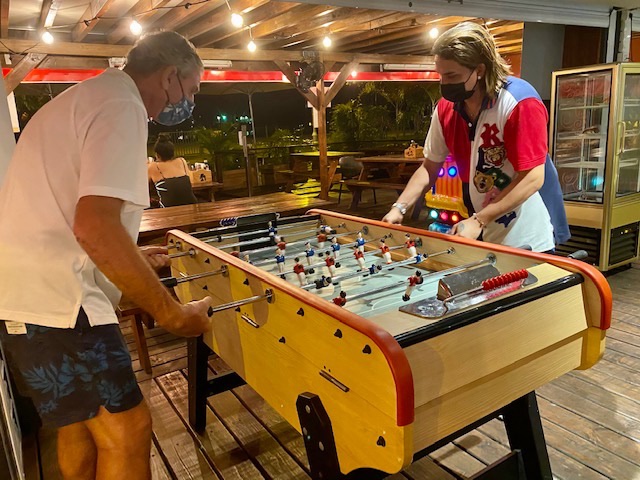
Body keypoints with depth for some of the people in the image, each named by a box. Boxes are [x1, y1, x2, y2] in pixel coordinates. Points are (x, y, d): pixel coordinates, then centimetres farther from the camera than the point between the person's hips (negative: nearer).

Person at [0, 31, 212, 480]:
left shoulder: (83, 97, 19)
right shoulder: (121, 105, -13)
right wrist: (173, 314, -19)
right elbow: (95, 225, -27)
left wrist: (130, 257, 25)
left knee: (79, 423, 21)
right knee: (127, 432, -3)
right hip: (51, 298, -11)